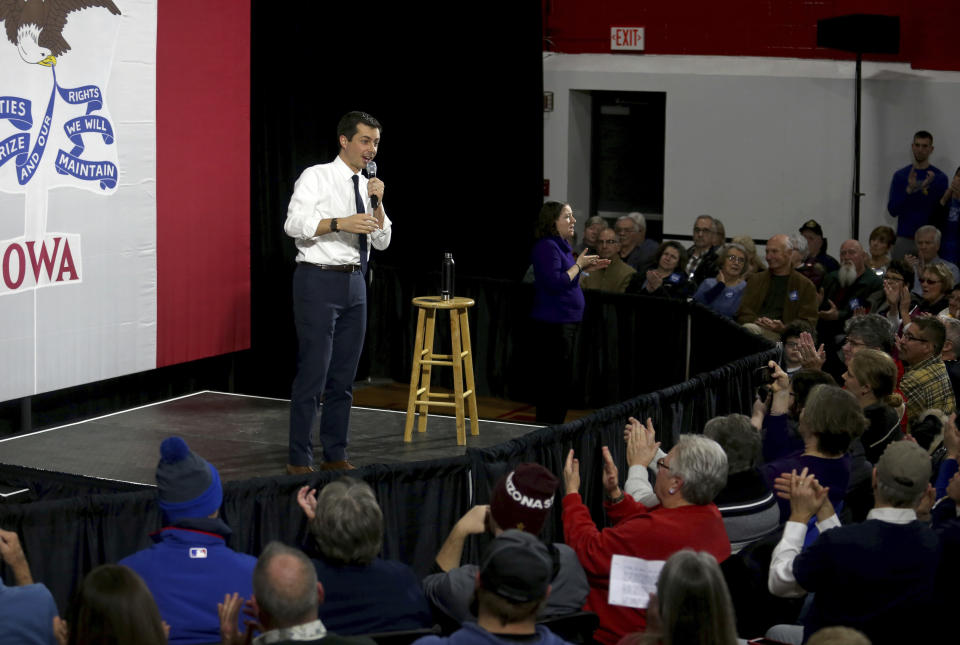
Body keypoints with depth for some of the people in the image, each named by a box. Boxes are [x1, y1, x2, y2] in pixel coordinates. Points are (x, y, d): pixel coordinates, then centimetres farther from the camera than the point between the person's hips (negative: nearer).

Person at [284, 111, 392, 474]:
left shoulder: (366, 186, 14)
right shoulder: (316, 177, -5)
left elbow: (382, 241, 12)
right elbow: (294, 223, -16)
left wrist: (376, 202, -3)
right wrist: (340, 223, -26)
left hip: (354, 282, 7)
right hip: (319, 281, -7)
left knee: (344, 376, 10)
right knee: (313, 373, -7)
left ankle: (335, 456, 18)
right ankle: (299, 461, -1)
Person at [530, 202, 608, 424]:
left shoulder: (561, 245, 14)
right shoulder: (546, 247, -16)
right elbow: (555, 283, -24)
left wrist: (585, 268, 11)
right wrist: (578, 265, -16)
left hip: (566, 321, 11)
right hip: (553, 322, -11)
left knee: (563, 375, 14)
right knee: (555, 376, -7)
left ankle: (553, 426, 21)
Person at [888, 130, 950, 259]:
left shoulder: (939, 177, 2)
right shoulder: (900, 175, 7)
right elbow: (892, 210, 0)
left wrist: (927, 188, -17)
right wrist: (909, 189, -14)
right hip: (904, 238, 1)